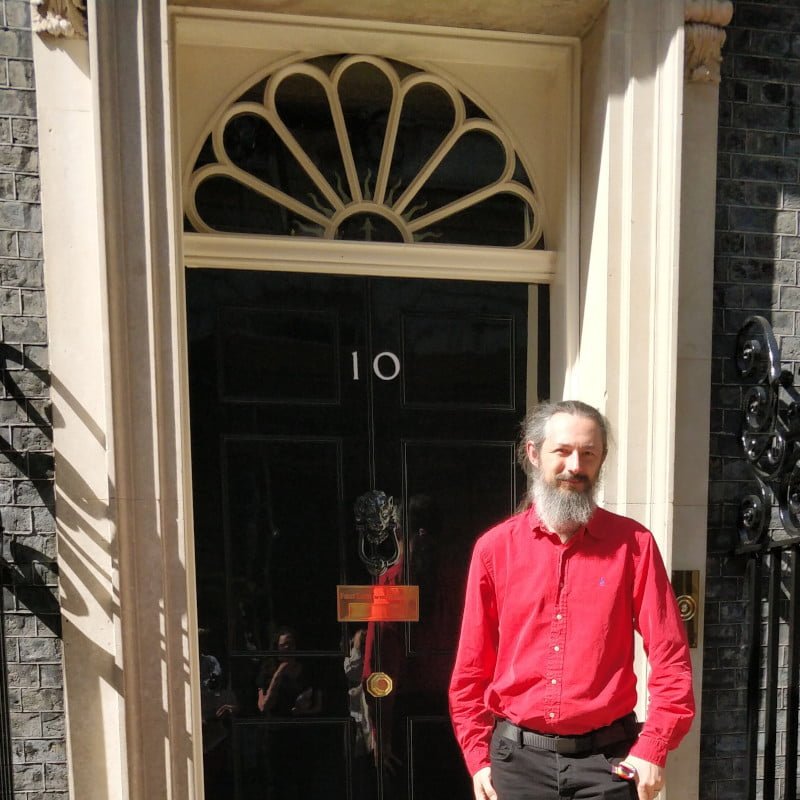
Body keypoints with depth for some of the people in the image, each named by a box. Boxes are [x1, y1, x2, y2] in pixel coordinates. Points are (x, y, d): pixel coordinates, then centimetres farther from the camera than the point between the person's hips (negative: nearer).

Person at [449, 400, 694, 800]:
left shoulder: (633, 543, -5)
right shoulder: (494, 548, -4)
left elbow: (670, 655, -3)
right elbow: (471, 669, 1)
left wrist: (653, 748, -7)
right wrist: (478, 757, 1)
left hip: (608, 757, 0)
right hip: (519, 755, 1)